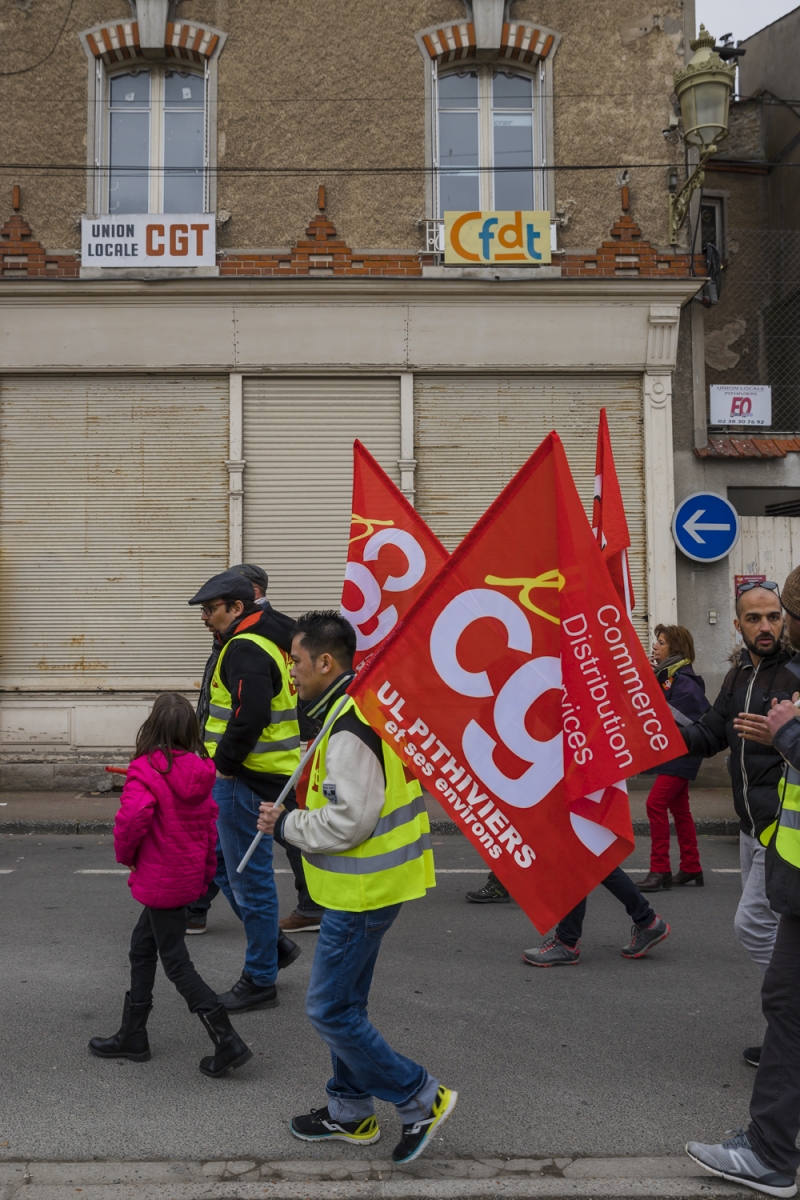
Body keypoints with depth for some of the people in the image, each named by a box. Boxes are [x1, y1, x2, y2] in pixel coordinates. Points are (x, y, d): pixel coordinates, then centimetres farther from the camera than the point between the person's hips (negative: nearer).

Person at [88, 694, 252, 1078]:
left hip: (160, 882, -8)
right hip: (189, 877, 8)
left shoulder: (146, 770, -20)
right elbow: (209, 822, 9)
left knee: (176, 964, 0)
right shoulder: (199, 772, 3)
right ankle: (132, 1036, 32)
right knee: (142, 947, 22)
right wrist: (207, 870, 19)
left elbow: (132, 817, -33)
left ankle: (228, 1042, -2)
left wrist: (126, 854, -13)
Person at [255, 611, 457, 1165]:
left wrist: (285, 823, -13)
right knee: (346, 1003, 21)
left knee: (331, 1010, 1)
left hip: (363, 891, -10)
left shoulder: (349, 730, -25)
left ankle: (421, 1099, 12)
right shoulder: (373, 706, 8)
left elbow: (347, 823, -27)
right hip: (371, 883, 10)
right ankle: (350, 1112, 35)